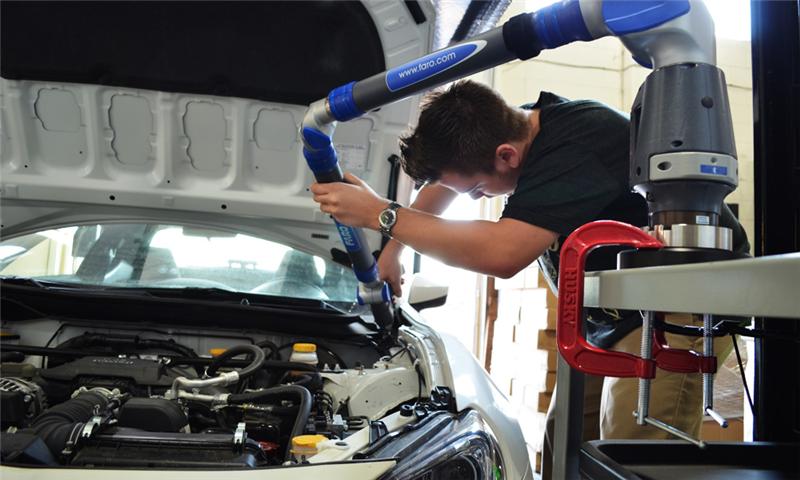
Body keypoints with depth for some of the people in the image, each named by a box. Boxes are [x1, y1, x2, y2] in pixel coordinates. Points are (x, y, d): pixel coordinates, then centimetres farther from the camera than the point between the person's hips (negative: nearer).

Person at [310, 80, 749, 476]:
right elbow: (446, 176, 16)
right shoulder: (518, 126, -3)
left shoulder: (573, 146, -31)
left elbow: (502, 254, -39)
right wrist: (393, 249, 15)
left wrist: (381, 214, -31)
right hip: (612, 314, 9)